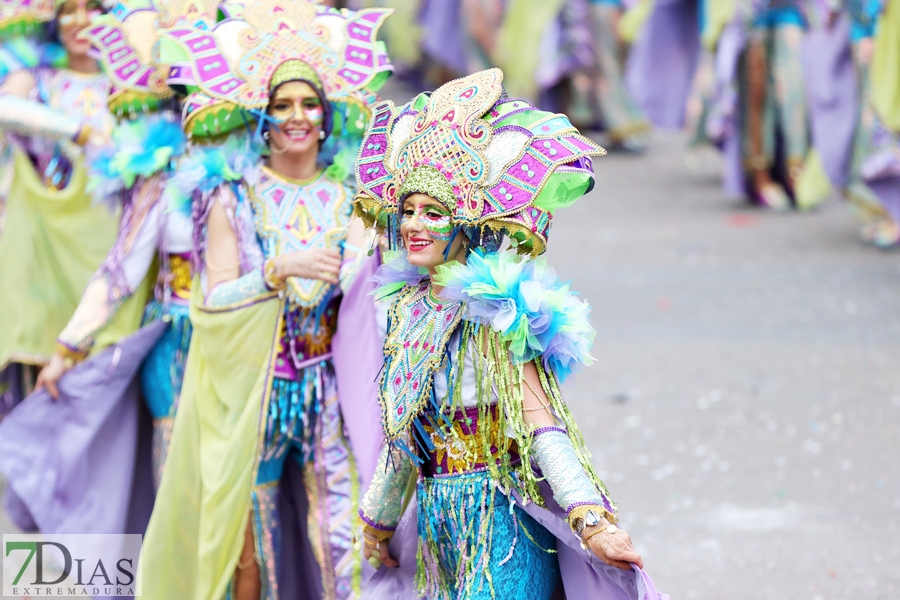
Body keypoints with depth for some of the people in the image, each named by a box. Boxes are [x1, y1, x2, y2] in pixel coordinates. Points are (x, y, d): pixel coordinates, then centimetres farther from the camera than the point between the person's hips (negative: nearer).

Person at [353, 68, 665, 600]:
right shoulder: (410, 307, 9)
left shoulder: (493, 312, -11)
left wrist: (591, 520, -31)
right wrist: (379, 520, 29)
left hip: (498, 519, -7)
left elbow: (540, 422, -19)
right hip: (440, 526, 7)